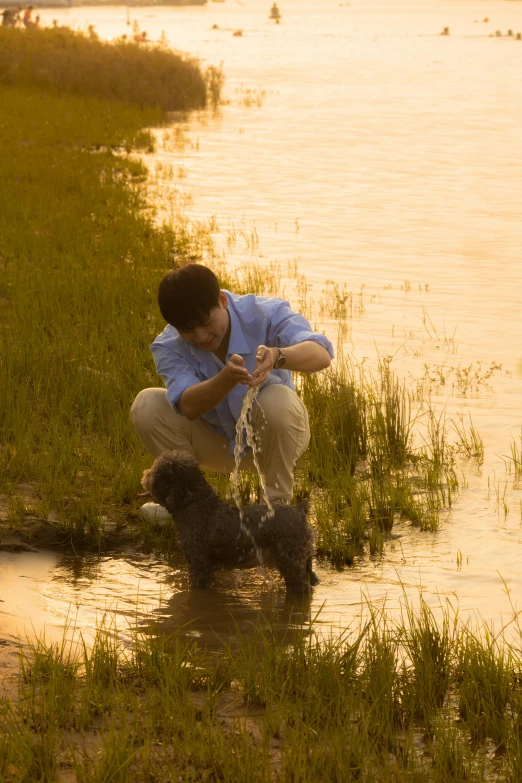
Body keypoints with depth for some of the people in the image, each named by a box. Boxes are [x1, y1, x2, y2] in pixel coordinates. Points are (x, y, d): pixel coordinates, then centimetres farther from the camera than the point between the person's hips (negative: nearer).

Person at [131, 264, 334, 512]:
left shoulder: (265, 313, -25)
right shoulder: (168, 347, -20)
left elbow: (322, 354, -43)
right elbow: (188, 407, -39)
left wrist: (277, 356, -64)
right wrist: (228, 378, -59)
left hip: (273, 436, -1)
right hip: (217, 444, 2)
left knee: (278, 401, -37)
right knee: (147, 406, -23)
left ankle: (278, 502, -15)